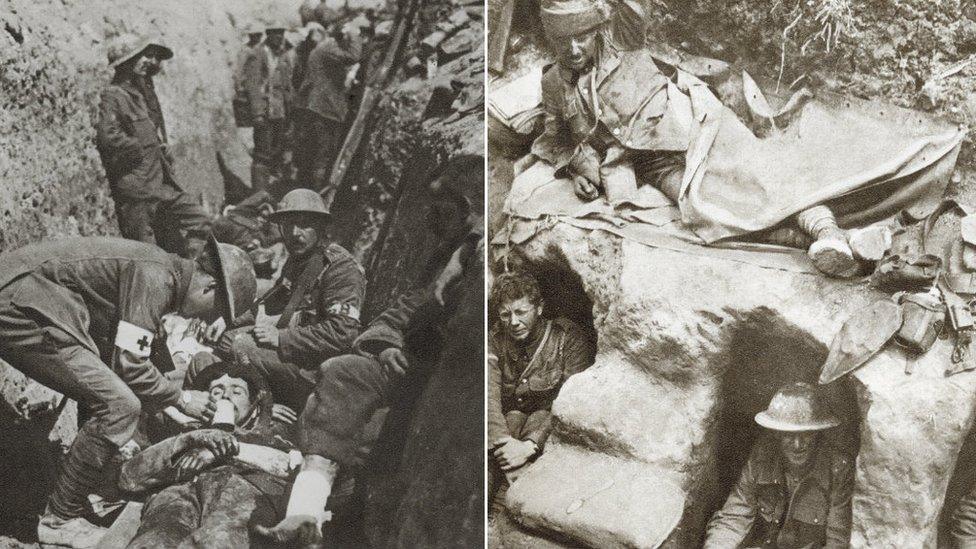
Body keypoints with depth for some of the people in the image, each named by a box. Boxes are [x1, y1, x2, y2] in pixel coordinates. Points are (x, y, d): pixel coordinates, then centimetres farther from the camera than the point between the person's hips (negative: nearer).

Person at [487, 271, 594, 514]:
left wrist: (530, 446, -33)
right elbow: (490, 396, -14)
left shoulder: (569, 338, -12)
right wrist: (504, 442, -33)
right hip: (513, 417, 3)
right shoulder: (497, 341, -1)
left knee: (542, 417, -32)